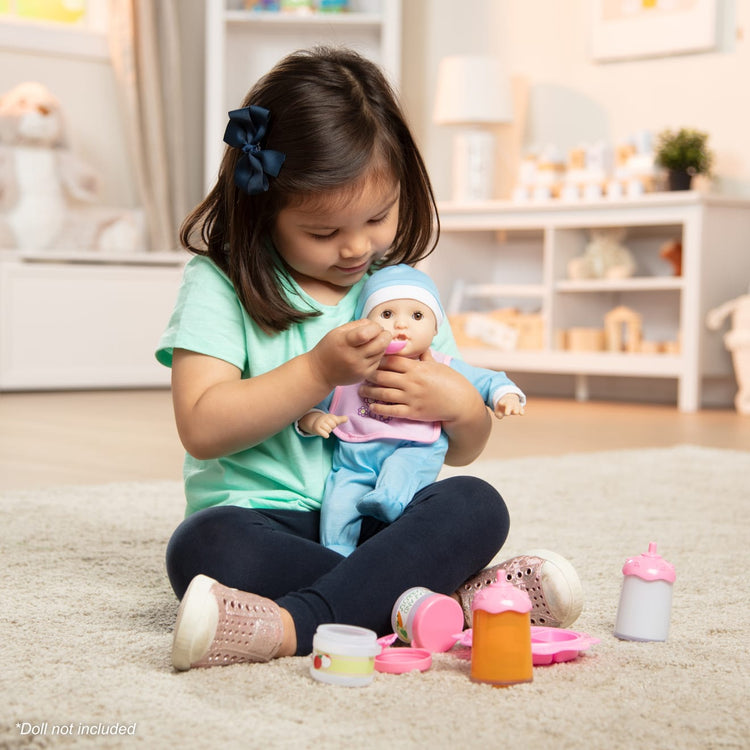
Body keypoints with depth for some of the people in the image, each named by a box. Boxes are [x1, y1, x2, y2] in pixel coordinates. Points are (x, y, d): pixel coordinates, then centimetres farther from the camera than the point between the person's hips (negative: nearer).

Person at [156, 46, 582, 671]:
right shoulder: (220, 286, -1)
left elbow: (461, 452, 17)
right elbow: (202, 427, -13)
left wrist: (460, 404, -8)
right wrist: (318, 371, -18)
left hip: (377, 520, 3)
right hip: (263, 520, -3)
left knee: (477, 505, -24)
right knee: (204, 547, -35)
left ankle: (290, 626, -37)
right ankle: (452, 595, -32)